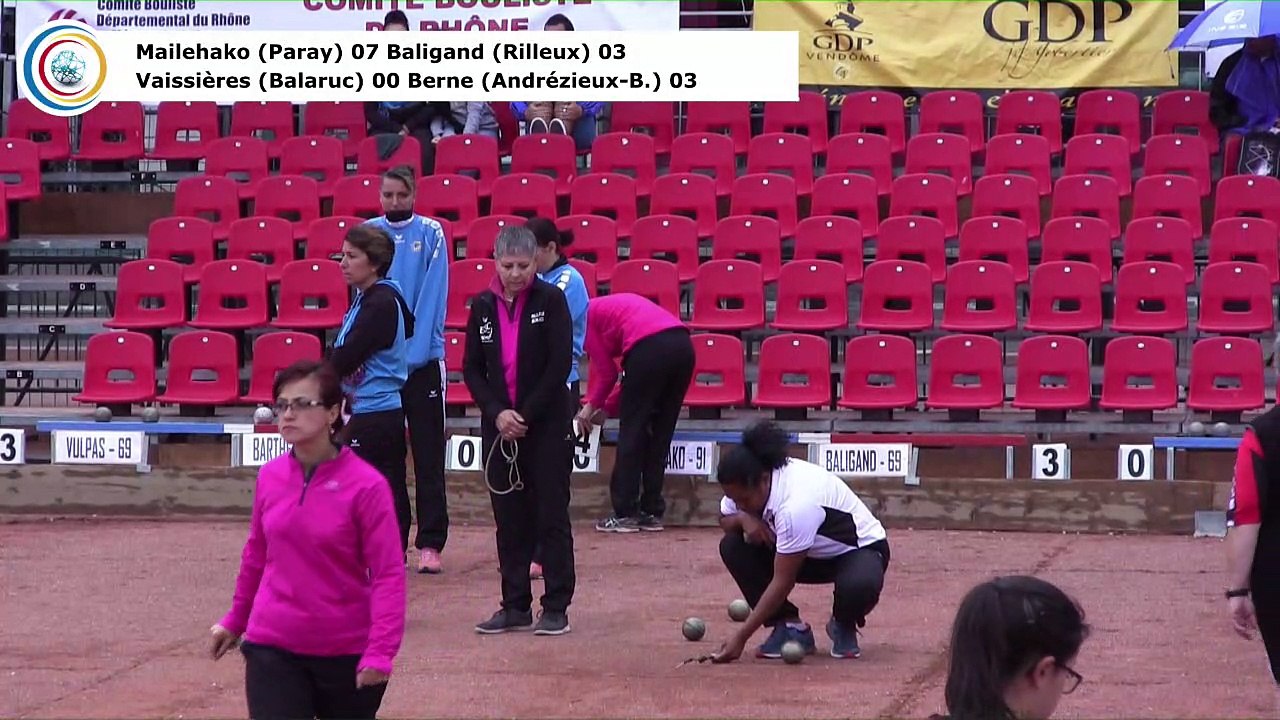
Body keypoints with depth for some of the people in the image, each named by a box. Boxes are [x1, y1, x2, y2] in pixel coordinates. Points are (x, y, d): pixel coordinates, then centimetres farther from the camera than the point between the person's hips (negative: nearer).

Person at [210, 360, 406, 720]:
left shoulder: (365, 485, -13)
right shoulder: (270, 477, 1)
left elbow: (388, 573, -14)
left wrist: (381, 651, -23)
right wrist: (235, 620, 25)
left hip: (346, 654, -3)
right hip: (272, 649, 3)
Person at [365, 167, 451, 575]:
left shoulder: (431, 234, 0)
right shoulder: (368, 233, 5)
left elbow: (432, 296, -6)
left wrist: (415, 349, -15)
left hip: (424, 358, -2)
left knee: (428, 456, -1)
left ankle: (430, 544, 1)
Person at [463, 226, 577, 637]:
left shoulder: (550, 301, -5)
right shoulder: (483, 306, 5)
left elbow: (559, 365, -10)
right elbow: (471, 368, 6)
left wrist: (525, 415, -13)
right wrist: (498, 413, -8)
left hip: (547, 425, -4)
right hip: (498, 426, 4)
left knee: (551, 516, -2)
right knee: (509, 518, 7)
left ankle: (556, 607, 3)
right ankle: (515, 606, 14)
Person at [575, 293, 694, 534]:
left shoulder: (586, 316, 15)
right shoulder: (612, 306, 35)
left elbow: (607, 371, 11)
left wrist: (592, 406, 25)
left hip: (649, 349, -7)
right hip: (683, 344, 7)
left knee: (631, 431, 5)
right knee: (660, 434, 15)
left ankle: (626, 514, 6)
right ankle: (653, 512, 18)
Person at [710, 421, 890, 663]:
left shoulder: (796, 504, -38)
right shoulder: (747, 486, -16)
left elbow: (782, 582, -33)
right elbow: (725, 520, 3)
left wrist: (740, 638, -32)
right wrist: (743, 518, -24)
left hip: (860, 549, -7)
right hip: (813, 553, 8)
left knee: (859, 586, -43)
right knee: (732, 547, -14)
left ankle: (844, 626, -5)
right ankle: (790, 627, -6)